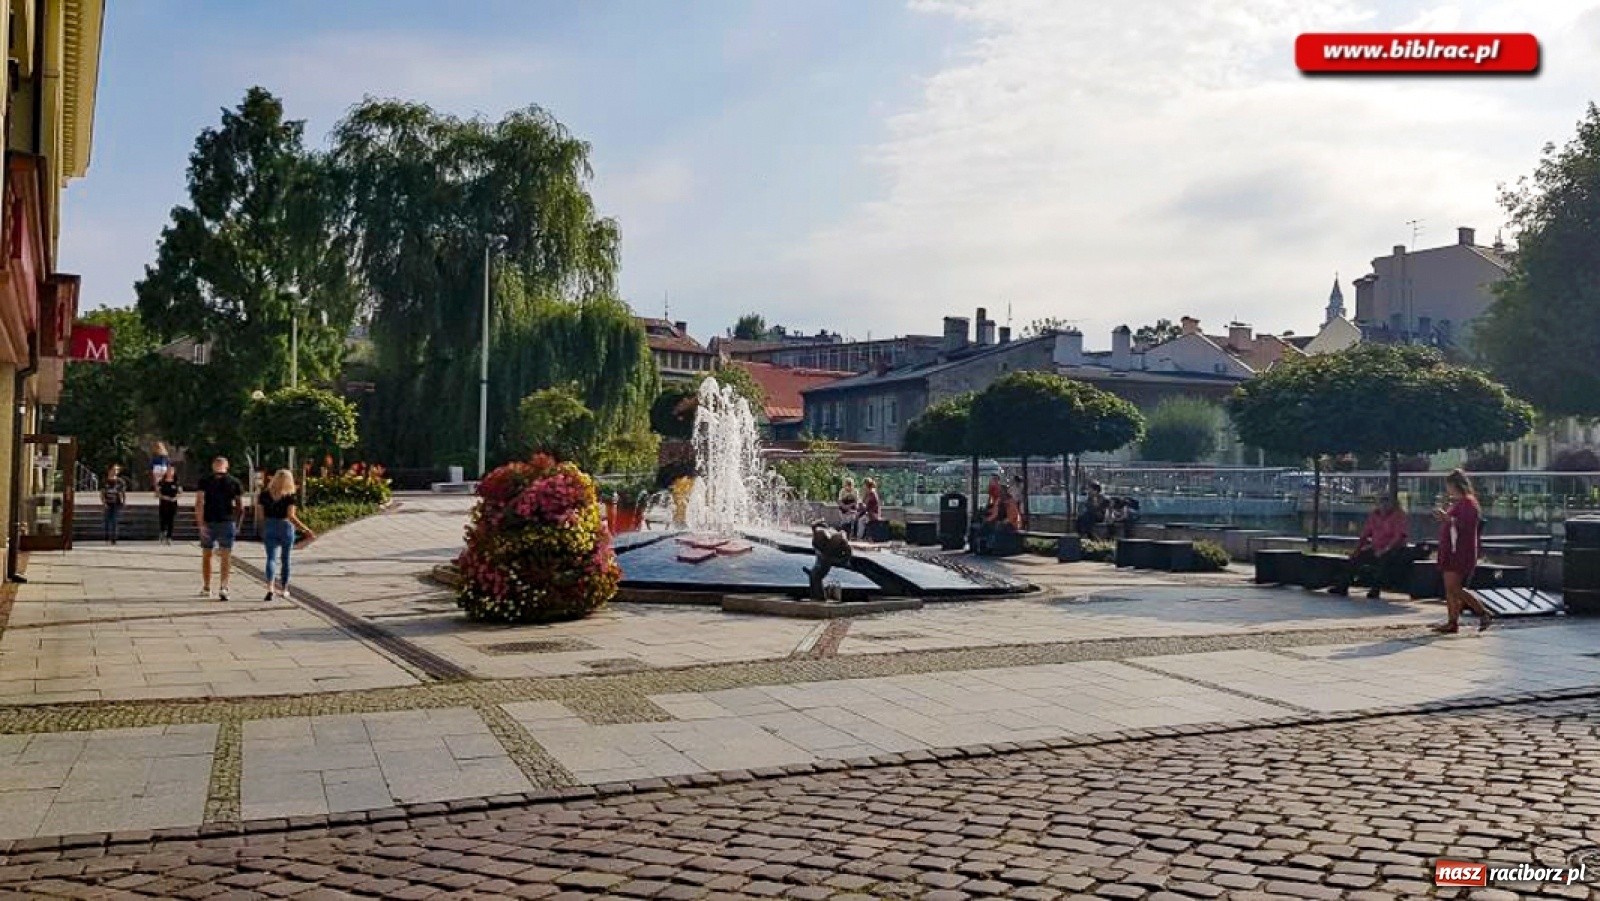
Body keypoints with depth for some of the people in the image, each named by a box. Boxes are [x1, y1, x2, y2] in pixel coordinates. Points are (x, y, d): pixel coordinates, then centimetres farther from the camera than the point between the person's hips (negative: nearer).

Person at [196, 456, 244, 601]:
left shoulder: (204, 481, 0)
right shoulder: (234, 482, 3)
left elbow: (199, 503, -11)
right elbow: (240, 506, 3)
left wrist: (200, 523, -14)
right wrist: (237, 524, 12)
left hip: (209, 522, 0)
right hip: (227, 523, 0)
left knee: (206, 555, 14)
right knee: (226, 556, 1)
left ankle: (206, 588, 23)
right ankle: (223, 586, -15)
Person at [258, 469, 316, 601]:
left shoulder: (265, 494, 0)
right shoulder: (291, 496, -9)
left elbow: (261, 514, 2)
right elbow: (291, 516, -17)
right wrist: (305, 530, -18)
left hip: (269, 527, 1)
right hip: (286, 527, -1)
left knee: (271, 558, 1)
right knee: (285, 559, 13)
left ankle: (270, 588, -20)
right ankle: (283, 589, 23)